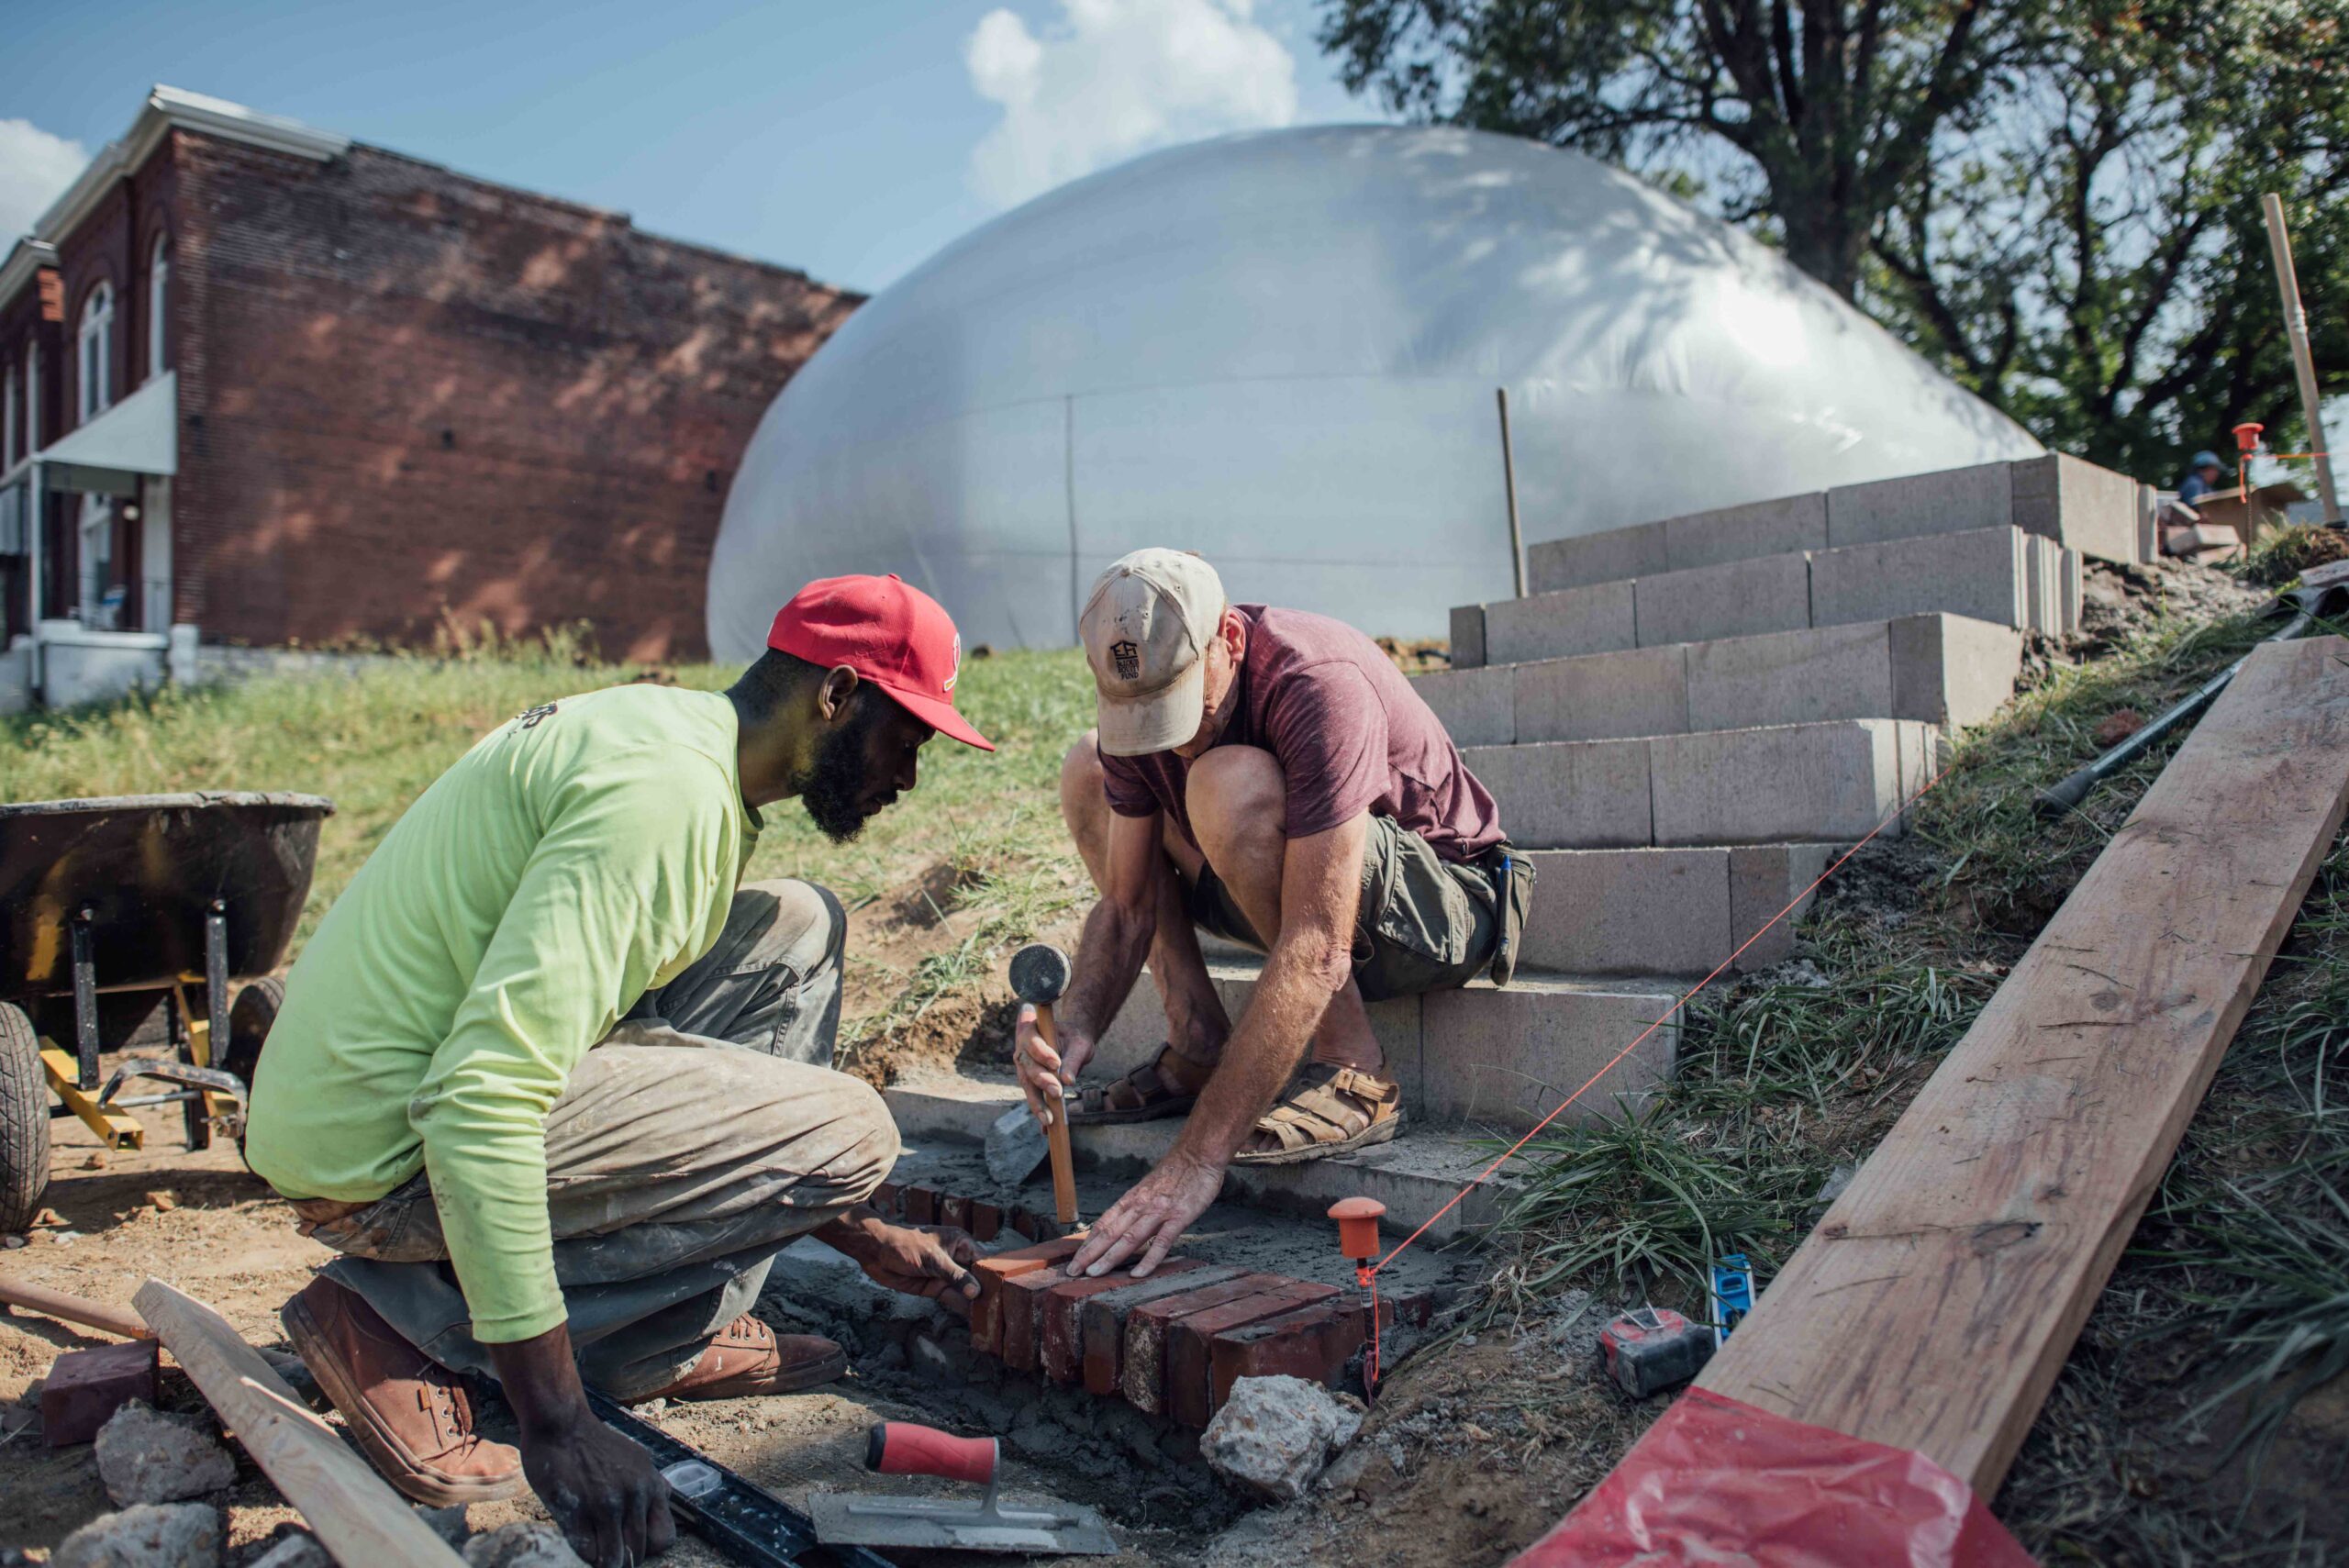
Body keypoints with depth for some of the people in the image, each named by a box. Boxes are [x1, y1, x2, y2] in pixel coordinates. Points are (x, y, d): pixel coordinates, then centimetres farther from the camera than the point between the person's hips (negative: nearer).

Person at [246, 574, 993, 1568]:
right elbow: (484, 1097, -30)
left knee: (797, 931, 8)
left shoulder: (669, 733, 11)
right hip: (386, 1150, -10)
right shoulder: (671, 781, -22)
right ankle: (411, 1323, -6)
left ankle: (679, 1339, 8)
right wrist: (556, 1425, -27)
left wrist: (869, 1241, 19)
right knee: (847, 1132, -13)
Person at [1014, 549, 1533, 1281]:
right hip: (1297, 889, 7)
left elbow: (1314, 953, -40)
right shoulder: (1142, 696, -11)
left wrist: (1199, 1157, -43)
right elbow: (1127, 905, -7)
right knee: (1085, 770, -1)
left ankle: (1355, 1074, -18)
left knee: (1233, 783, -34)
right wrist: (1075, 1031, -28)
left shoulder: (1320, 687, -33)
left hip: (1439, 900, -7)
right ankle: (1200, 1047, -2)